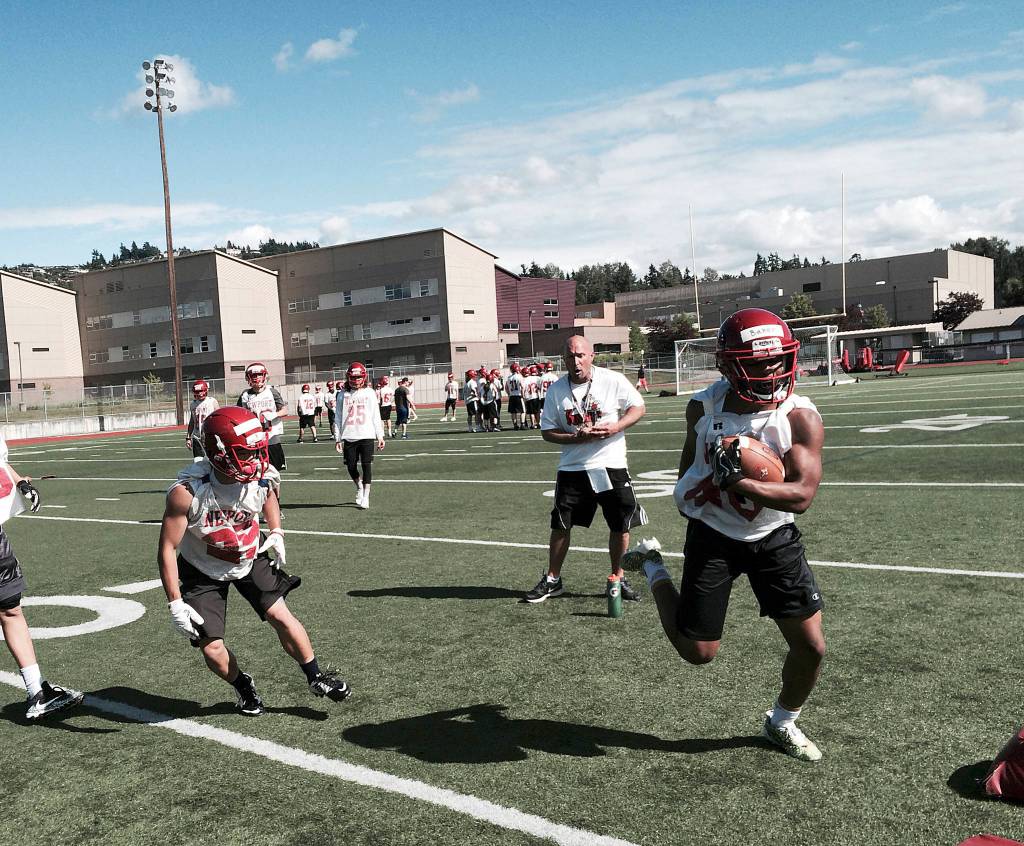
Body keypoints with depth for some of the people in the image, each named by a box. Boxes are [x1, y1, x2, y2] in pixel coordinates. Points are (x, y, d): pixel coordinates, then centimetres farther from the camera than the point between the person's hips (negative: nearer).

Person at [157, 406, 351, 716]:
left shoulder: (262, 478, -22)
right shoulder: (188, 491, -33)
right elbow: (167, 549, -24)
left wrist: (276, 532, -5)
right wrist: (175, 603, -25)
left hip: (249, 560, 2)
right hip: (203, 571, -2)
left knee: (281, 616, -7)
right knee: (211, 648, -5)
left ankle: (316, 678, 15)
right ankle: (243, 686, 27)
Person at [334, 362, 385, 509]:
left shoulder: (369, 393, 4)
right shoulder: (343, 395, 6)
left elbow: (376, 416, 6)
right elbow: (339, 418, 7)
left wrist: (380, 436, 4)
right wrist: (338, 438, 3)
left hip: (367, 436, -1)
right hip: (349, 437, 1)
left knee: (367, 465, -3)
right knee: (351, 467, 5)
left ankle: (365, 496, 7)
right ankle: (359, 487, 32)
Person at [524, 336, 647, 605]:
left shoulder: (614, 380, -6)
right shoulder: (556, 390, -1)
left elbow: (638, 408, 2)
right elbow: (547, 431, 1)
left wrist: (616, 426, -16)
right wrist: (577, 437, -17)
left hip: (611, 466, -1)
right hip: (572, 469, 1)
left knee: (620, 525, 4)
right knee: (560, 525, 5)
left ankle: (618, 578, 24)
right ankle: (552, 580, 21)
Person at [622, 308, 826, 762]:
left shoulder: (801, 417, -18)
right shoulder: (704, 406, -12)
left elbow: (802, 495, -28)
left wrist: (739, 483, -39)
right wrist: (690, 492, 13)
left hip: (774, 538, 1)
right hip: (713, 537, 0)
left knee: (811, 646, 1)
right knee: (698, 652, 4)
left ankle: (781, 722, 31)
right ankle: (652, 568, 29)